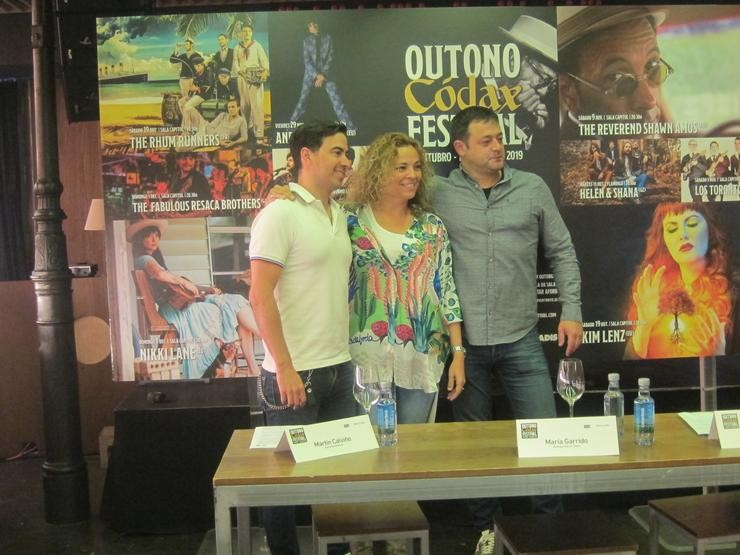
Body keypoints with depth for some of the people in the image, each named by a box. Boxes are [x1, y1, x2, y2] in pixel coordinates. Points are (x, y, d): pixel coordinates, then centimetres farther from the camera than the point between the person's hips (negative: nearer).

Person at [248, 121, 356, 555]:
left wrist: (350, 352, 12)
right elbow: (261, 296, -16)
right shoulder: (281, 213, -11)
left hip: (341, 369, 7)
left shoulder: (341, 215, 11)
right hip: (296, 373, -7)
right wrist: (285, 369, -18)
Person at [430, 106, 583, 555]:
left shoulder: (533, 188, 4)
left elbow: (562, 253, 10)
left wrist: (572, 311, 3)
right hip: (463, 341, -1)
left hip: (521, 339, 1)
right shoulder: (439, 196, -1)